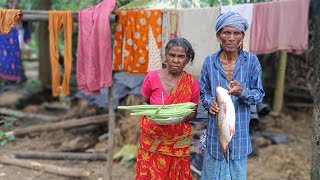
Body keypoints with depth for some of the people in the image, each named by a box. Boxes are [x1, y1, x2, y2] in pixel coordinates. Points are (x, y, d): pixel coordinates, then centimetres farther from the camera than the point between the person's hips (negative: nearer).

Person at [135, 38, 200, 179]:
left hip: (178, 141, 1)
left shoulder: (192, 84, -5)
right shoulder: (152, 77, -8)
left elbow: (193, 112, 6)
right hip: (152, 139, 0)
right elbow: (143, 103, 6)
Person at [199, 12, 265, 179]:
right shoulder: (209, 62, -4)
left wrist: (243, 93, -23)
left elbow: (259, 94, -3)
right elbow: (203, 92, 5)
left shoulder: (251, 60, -7)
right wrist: (210, 102, -16)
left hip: (239, 130, 0)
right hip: (215, 129, 1)